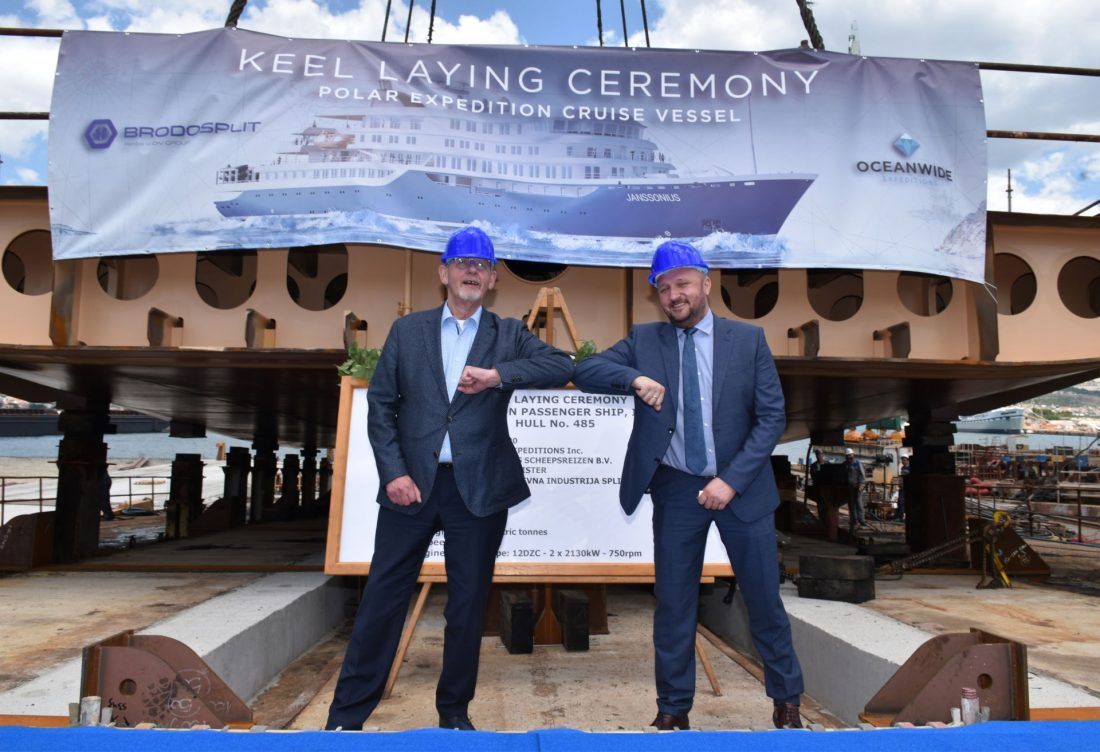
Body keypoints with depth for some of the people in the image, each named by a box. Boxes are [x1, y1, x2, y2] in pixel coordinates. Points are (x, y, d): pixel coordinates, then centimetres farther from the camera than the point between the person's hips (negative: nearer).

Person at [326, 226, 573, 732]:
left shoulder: (508, 335, 6)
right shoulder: (407, 330, 8)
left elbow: (563, 367, -8)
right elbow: (381, 405, 5)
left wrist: (498, 375, -20)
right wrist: (393, 472, -6)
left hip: (478, 489, 0)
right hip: (411, 483, 0)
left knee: (468, 604, 9)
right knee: (382, 598, 6)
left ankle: (454, 713, 27)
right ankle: (347, 713, 21)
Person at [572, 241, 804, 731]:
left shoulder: (748, 339, -2)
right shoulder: (644, 340, 1)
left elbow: (772, 417, -4)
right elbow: (584, 371, -7)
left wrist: (731, 480, -14)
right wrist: (634, 378, -25)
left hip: (741, 487, 0)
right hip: (676, 489, 1)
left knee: (764, 599, 10)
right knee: (673, 603, 7)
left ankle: (786, 700, 32)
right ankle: (673, 709, 24)